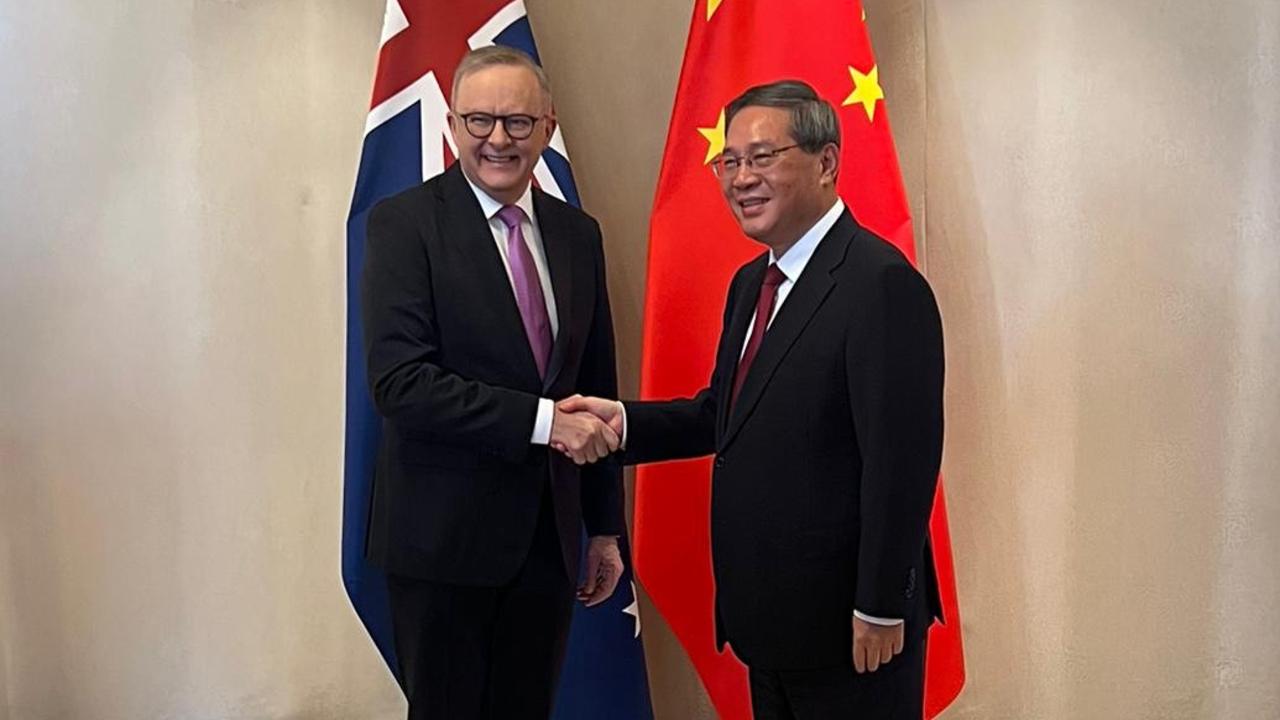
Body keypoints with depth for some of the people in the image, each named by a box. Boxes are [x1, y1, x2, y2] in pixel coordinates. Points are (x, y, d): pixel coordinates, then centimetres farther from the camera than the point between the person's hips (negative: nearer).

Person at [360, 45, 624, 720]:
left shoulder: (577, 233, 8)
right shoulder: (403, 223, -8)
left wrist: (605, 528, 12)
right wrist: (541, 420, -23)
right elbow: (398, 380, -18)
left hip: (549, 535, 5)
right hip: (443, 537, -4)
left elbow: (597, 387, 12)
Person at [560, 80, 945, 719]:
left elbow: (902, 460, -21)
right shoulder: (750, 283, 10)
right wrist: (625, 421, -1)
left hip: (849, 626, -8)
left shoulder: (882, 284, -19)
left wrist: (881, 609, -19)